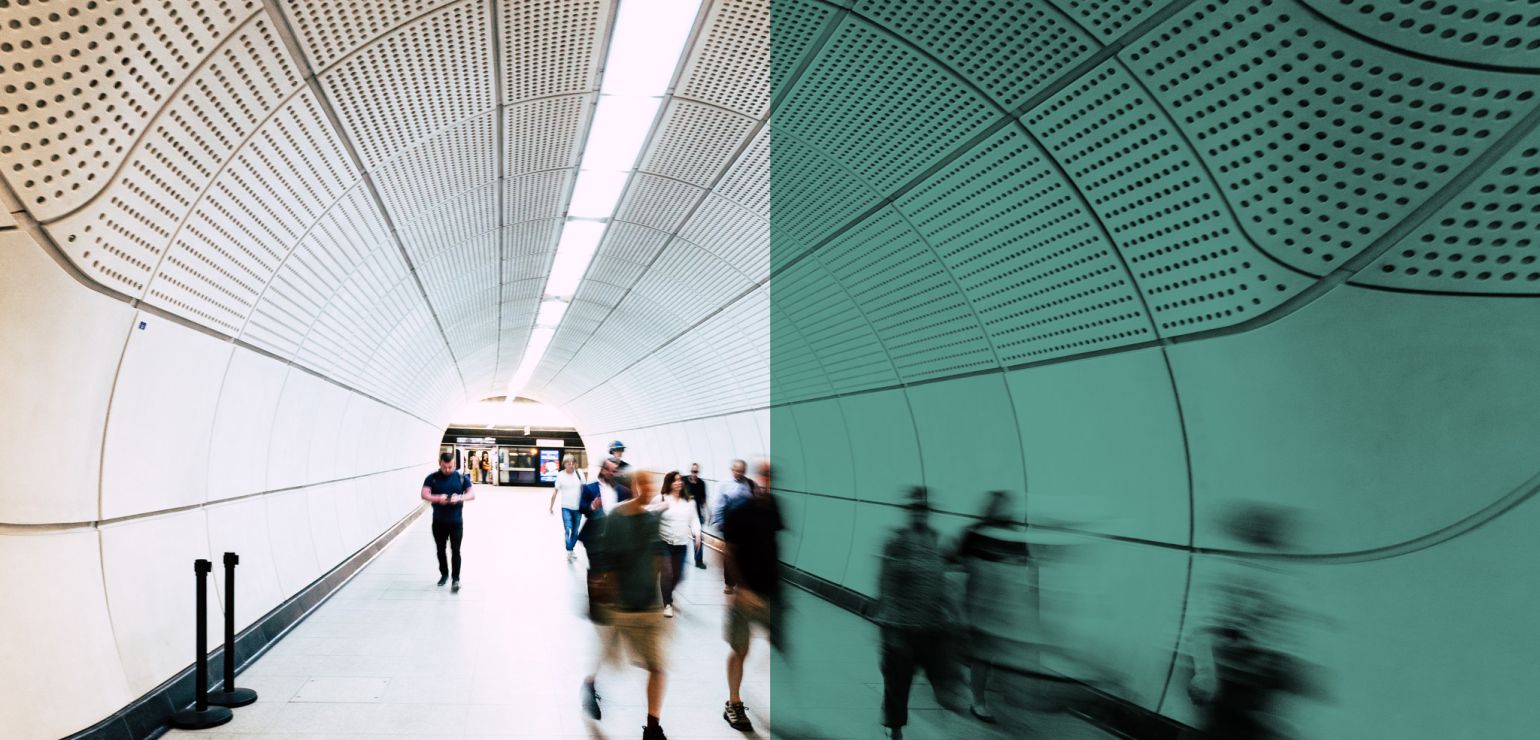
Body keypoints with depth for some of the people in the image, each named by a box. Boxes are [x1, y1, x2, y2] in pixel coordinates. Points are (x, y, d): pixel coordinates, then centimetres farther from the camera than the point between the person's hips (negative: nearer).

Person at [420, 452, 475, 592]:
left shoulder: (461, 477, -2)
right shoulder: (432, 478, -3)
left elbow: (472, 495, -4)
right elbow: (424, 495, -12)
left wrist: (460, 498, -25)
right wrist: (438, 498, -31)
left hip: (456, 521, -1)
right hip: (438, 521, 1)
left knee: (455, 550, -1)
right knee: (440, 549, 14)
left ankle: (456, 579, 5)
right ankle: (444, 574, 32)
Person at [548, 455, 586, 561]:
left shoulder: (579, 474, -3)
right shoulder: (560, 475, -8)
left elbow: (584, 489, 5)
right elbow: (555, 491, -4)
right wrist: (551, 506, -2)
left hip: (578, 507, 3)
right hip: (566, 508, -3)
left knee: (575, 531, 12)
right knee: (568, 530, -12)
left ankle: (571, 550, 28)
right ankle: (569, 552, -10)